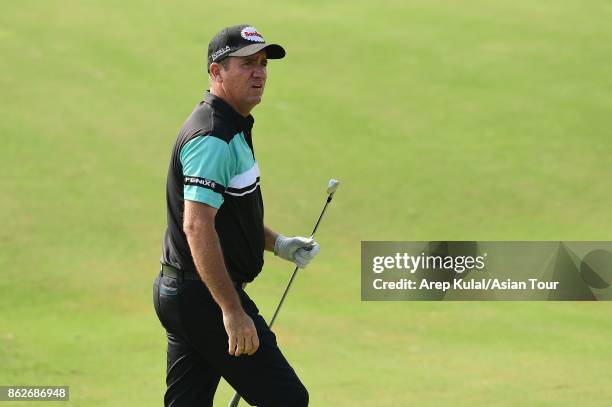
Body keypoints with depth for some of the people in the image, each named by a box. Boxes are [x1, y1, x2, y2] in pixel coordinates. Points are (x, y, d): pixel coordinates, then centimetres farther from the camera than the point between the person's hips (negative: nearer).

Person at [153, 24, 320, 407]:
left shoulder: (231, 128, 15)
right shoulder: (213, 138, -19)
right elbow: (197, 226, -27)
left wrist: (278, 243, 18)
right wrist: (233, 311, -29)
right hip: (206, 294, -10)